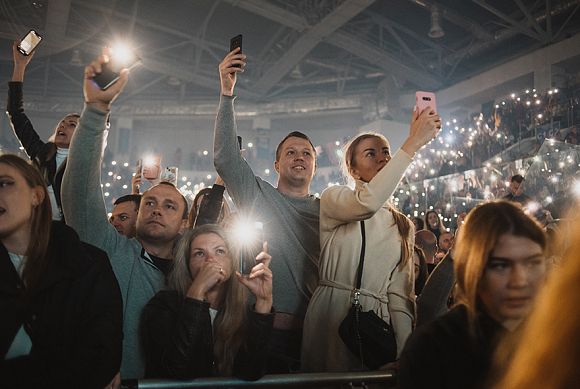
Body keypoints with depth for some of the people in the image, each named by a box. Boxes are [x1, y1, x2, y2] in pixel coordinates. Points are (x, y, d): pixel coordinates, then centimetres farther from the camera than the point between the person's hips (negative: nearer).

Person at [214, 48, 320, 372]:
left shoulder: (328, 210, 11)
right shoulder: (260, 197, 4)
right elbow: (225, 157, -8)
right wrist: (227, 93, -14)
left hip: (314, 332, 2)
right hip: (268, 329, -2)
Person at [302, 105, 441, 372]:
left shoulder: (403, 227, 13)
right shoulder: (333, 198, 1)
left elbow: (399, 295, 6)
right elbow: (367, 203, -24)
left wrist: (406, 355, -8)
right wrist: (414, 142, -22)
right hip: (331, 317, -4)